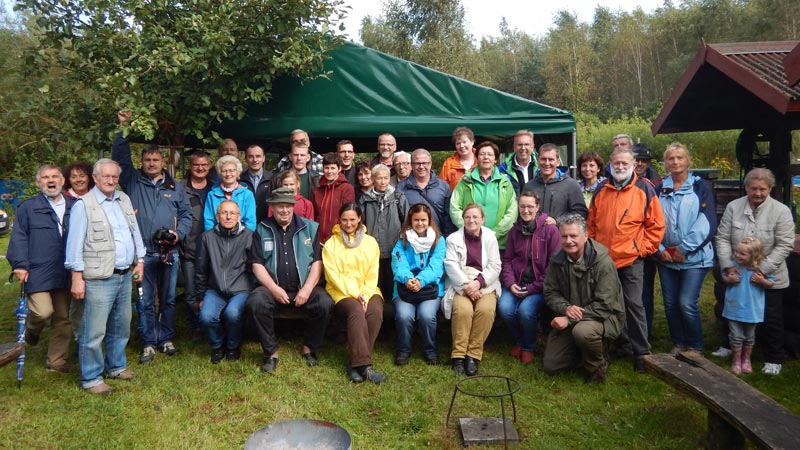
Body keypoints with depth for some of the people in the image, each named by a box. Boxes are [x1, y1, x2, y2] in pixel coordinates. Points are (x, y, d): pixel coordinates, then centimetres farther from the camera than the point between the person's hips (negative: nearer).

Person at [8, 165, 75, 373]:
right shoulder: (28, 207, 2)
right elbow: (19, 238, 0)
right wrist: (20, 265, -9)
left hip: (64, 273, 4)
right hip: (38, 272, -3)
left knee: (63, 317, 7)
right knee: (44, 311, -15)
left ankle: (57, 362, 19)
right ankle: (32, 329, 22)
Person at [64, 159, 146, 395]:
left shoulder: (124, 200, 12)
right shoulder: (83, 205, -8)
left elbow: (135, 232, 18)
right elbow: (74, 244, -10)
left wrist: (140, 260, 14)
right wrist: (77, 277, -13)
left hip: (125, 276, 7)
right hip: (99, 278, -7)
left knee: (121, 326, 18)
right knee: (94, 331, -1)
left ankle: (116, 366, 33)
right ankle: (91, 378, 11)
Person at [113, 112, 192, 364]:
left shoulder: (175, 187, 12)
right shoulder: (133, 181, 8)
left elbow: (186, 215, 12)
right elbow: (119, 156, -1)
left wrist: (179, 233, -5)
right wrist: (123, 129, -7)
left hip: (169, 253, 2)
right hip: (142, 253, -1)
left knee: (168, 298, 9)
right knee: (144, 301, 4)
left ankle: (166, 339, 21)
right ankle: (149, 343, 14)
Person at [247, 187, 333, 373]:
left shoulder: (310, 228, 8)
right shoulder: (262, 230, 9)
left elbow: (317, 262, 2)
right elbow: (257, 265, 2)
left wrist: (307, 289, -12)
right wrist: (274, 289, -12)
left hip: (304, 287, 0)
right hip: (272, 287, 0)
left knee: (325, 303, -27)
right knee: (255, 302, -30)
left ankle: (309, 348, -1)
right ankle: (271, 352, -10)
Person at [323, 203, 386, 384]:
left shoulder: (370, 242, 14)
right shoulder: (331, 244, 8)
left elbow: (373, 275, 7)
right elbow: (333, 275, -2)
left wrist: (365, 295, -10)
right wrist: (355, 294, -13)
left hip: (367, 291, 2)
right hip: (341, 292, -2)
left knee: (375, 311, -30)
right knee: (356, 311, -34)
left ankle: (356, 363, -25)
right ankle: (364, 364, -34)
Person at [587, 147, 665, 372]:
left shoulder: (644, 189, -3)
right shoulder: (601, 189, 8)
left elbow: (656, 225, -2)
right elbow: (591, 223, 15)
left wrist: (643, 249, -6)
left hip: (631, 260, -4)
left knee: (633, 305, -3)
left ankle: (641, 352, 7)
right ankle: (623, 345, 27)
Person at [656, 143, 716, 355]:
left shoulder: (701, 187, -1)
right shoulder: (660, 189, 10)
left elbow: (708, 222, -10)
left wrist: (685, 248, -14)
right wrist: (660, 248, -7)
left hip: (694, 257, -4)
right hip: (666, 257, 4)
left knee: (687, 303, -8)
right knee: (670, 303, 8)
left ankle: (695, 347, 12)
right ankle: (678, 343, 24)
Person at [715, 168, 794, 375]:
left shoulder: (781, 211, -10)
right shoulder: (733, 207, -3)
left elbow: (784, 245, -12)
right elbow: (722, 238, -3)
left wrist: (762, 269, -20)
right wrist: (728, 266, -13)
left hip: (769, 278, -2)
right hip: (738, 276, 2)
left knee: (771, 319, 9)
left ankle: (773, 359, 26)